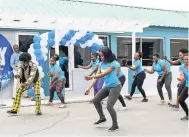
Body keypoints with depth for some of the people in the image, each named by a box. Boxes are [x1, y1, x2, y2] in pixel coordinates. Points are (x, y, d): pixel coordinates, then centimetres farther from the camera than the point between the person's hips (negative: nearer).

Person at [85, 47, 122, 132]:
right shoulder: (101, 64, 2)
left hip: (115, 87, -8)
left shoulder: (112, 64, -19)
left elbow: (103, 74, -29)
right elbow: (97, 75, -1)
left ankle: (115, 125, 9)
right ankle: (102, 118, 28)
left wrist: (91, 77, -37)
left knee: (109, 106, -13)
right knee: (95, 100, 8)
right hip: (107, 86, 8)